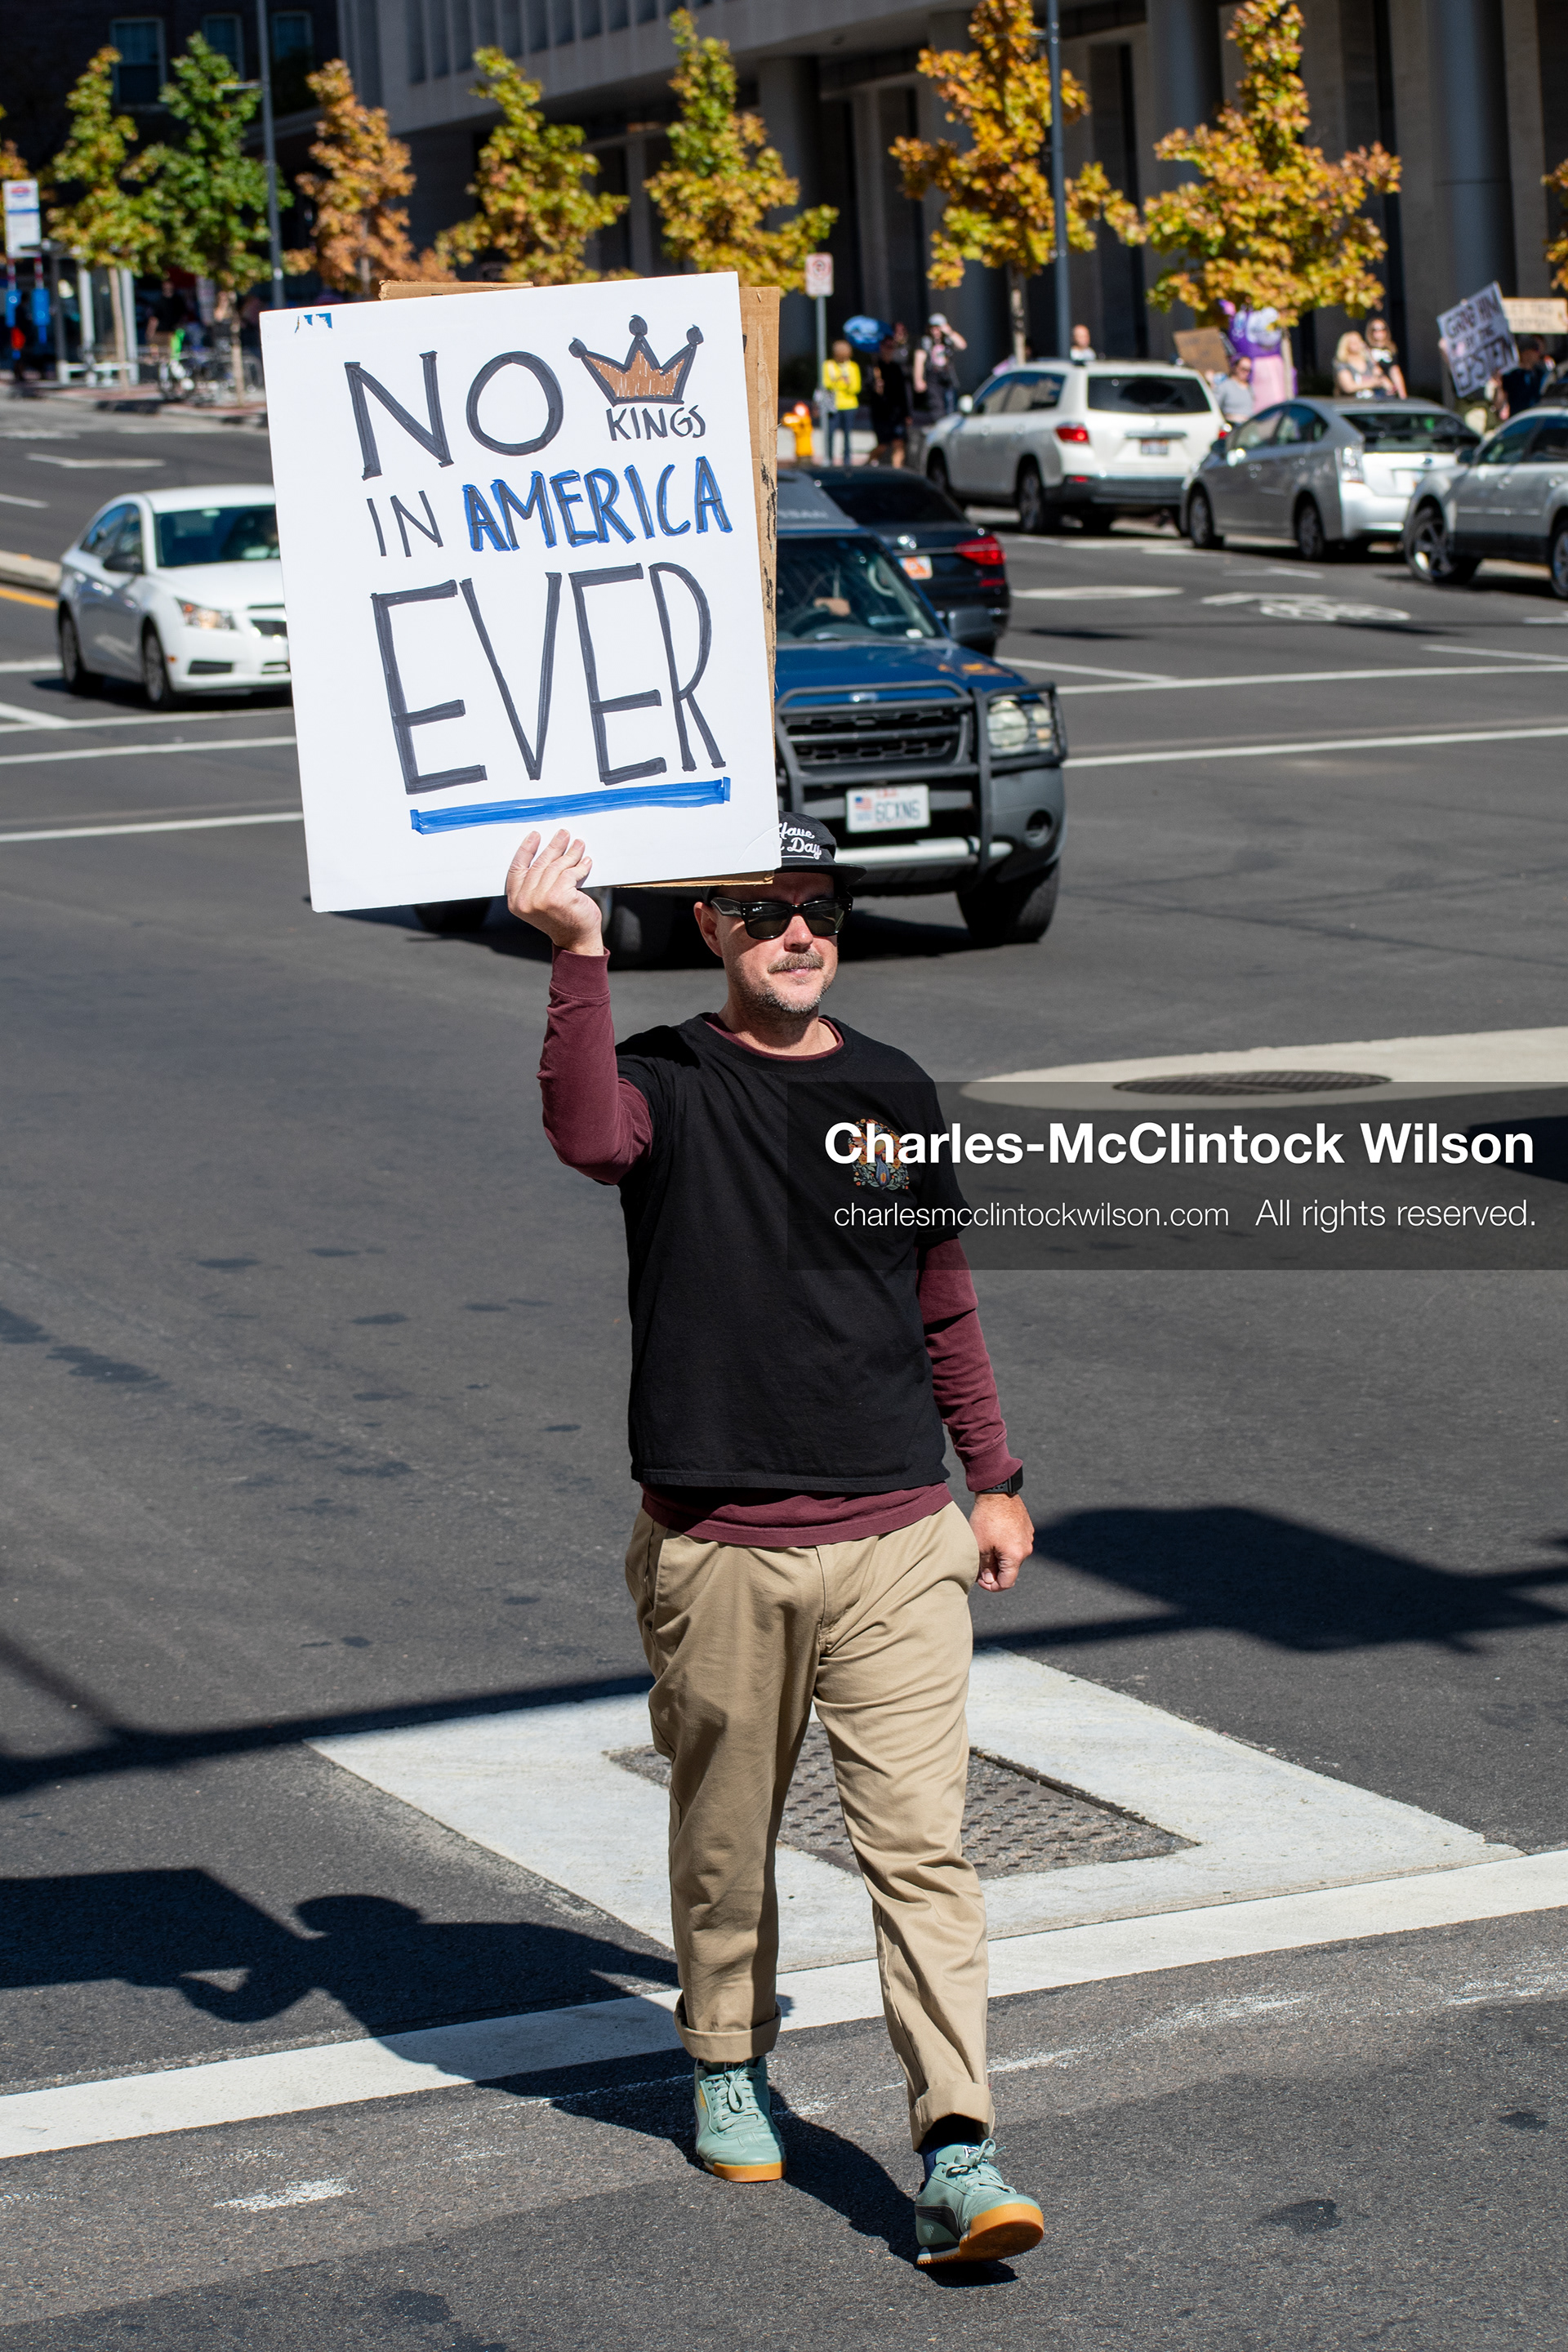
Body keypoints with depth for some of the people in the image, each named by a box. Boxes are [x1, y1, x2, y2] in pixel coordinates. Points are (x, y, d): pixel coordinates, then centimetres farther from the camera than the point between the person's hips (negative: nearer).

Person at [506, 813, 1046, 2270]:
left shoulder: (895, 1095, 11)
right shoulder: (670, 1083, -2)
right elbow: (587, 1135, -28)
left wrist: (993, 1477, 19)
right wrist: (577, 955, -38)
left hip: (895, 1537, 2)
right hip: (715, 1547, -2)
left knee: (919, 1841, -6)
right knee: (725, 1836, 12)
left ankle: (956, 2156, -7)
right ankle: (728, 2061, 35)